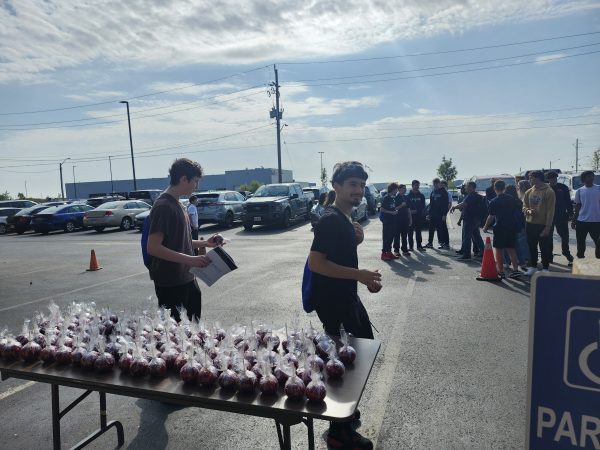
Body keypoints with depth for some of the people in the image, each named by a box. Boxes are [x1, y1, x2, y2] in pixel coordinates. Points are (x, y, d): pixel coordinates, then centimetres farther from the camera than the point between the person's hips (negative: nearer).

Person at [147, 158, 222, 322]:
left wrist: (204, 243, 9)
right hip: (170, 283, -9)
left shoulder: (177, 204, 13)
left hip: (186, 279, 9)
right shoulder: (163, 206, -16)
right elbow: (153, 248, -23)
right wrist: (190, 260, -27)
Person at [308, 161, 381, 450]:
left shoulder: (344, 219, 10)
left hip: (346, 296, 11)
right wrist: (359, 274, -25)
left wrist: (365, 277, 7)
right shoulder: (331, 220, -20)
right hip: (332, 300, -11)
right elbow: (315, 262, -26)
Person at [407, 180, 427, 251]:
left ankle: (419, 245, 11)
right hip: (410, 216, -1)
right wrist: (410, 211, -16)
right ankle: (411, 246, 8)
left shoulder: (421, 196, 7)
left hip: (419, 216, 1)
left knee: (418, 231, 5)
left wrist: (416, 211, -12)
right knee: (410, 232, 2)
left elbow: (423, 206, 3)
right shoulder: (408, 196, 2)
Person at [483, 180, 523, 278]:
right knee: (511, 248, 12)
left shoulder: (494, 201, -10)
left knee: (499, 249, 5)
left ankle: (500, 271, 7)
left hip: (500, 227, -5)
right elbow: (516, 211, 10)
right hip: (512, 226, 5)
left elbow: (491, 216, -11)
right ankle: (515, 269, 7)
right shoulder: (512, 199, 5)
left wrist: (485, 227, -1)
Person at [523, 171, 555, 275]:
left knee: (545, 248, 3)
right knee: (532, 247, 13)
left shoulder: (549, 192, -9)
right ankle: (533, 267, 25)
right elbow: (524, 206, 14)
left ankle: (545, 268, 14)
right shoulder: (529, 192, 7)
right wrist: (528, 211, -10)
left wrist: (548, 227, -16)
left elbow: (550, 211, -12)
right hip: (530, 224, 5)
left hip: (543, 225, -5)